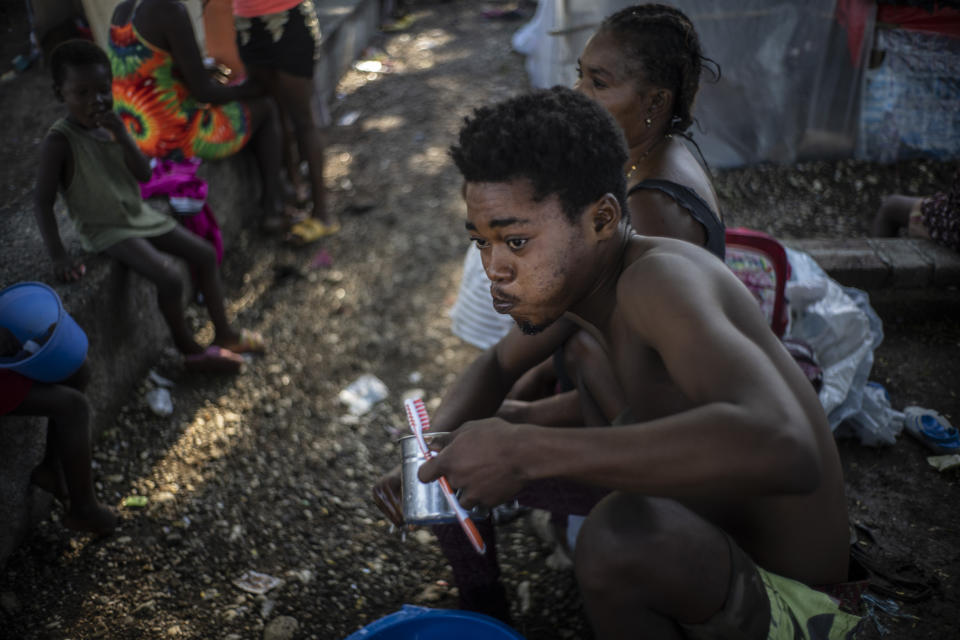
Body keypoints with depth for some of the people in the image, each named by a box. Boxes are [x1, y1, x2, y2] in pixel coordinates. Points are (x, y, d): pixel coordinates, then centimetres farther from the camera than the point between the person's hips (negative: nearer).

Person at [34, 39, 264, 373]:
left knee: (205, 254, 3)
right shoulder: (59, 141, -20)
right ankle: (190, 350, -1)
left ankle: (224, 333, 16)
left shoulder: (110, 124, -1)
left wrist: (122, 136, -21)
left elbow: (144, 174, -5)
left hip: (138, 214, 7)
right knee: (170, 277, -24)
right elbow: (43, 201, -19)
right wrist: (59, 256, -25)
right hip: (105, 229, -7)